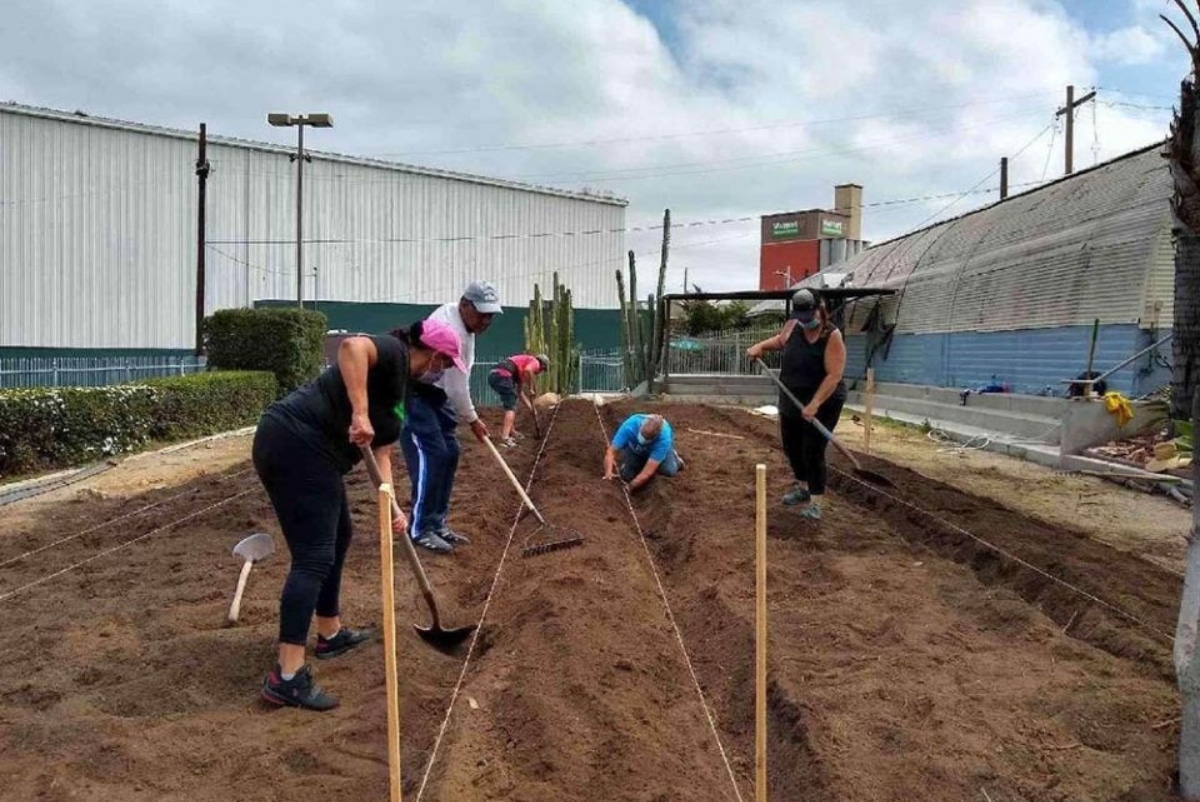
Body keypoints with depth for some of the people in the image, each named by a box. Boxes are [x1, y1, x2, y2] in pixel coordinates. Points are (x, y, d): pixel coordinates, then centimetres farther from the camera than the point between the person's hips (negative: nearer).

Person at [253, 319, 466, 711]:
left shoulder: (402, 387, 21)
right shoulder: (393, 353, -6)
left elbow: (381, 453, 18)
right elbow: (351, 345, -30)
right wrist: (360, 412, -31)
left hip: (307, 451, 11)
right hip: (295, 445, -11)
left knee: (337, 536, 23)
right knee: (314, 556, -12)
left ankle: (330, 633, 37)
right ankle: (287, 677, -13)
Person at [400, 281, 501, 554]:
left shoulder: (463, 321, 4)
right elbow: (456, 385, -23)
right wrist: (472, 420, -11)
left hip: (434, 391, 10)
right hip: (411, 393, -10)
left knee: (449, 453, 7)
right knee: (431, 456, -16)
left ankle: (437, 523, 14)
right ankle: (420, 529, -8)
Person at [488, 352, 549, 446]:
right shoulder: (535, 362, 8)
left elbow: (520, 392, 37)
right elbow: (528, 370, -19)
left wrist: (531, 407, 36)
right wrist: (530, 389, -8)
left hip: (493, 375, 9)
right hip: (502, 375, -9)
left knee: (511, 404, 25)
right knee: (511, 406, -3)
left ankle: (510, 433, 33)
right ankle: (505, 437, -13)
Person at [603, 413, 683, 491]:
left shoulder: (663, 439, -44)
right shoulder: (629, 426, -40)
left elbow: (648, 472, -45)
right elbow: (611, 452, -37)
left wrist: (630, 487, -50)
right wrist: (608, 472, -54)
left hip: (658, 445, -2)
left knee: (669, 471, -26)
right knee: (627, 475, -14)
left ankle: (673, 458, 10)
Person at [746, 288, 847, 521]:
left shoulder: (832, 336, -20)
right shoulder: (792, 326, -3)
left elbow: (834, 376, -26)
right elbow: (780, 340, 22)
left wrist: (814, 404, -32)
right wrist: (760, 346, 3)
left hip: (822, 403, -7)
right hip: (791, 400, 7)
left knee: (813, 452, -6)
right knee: (791, 446, 17)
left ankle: (815, 503, 7)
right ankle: (803, 488, 39)